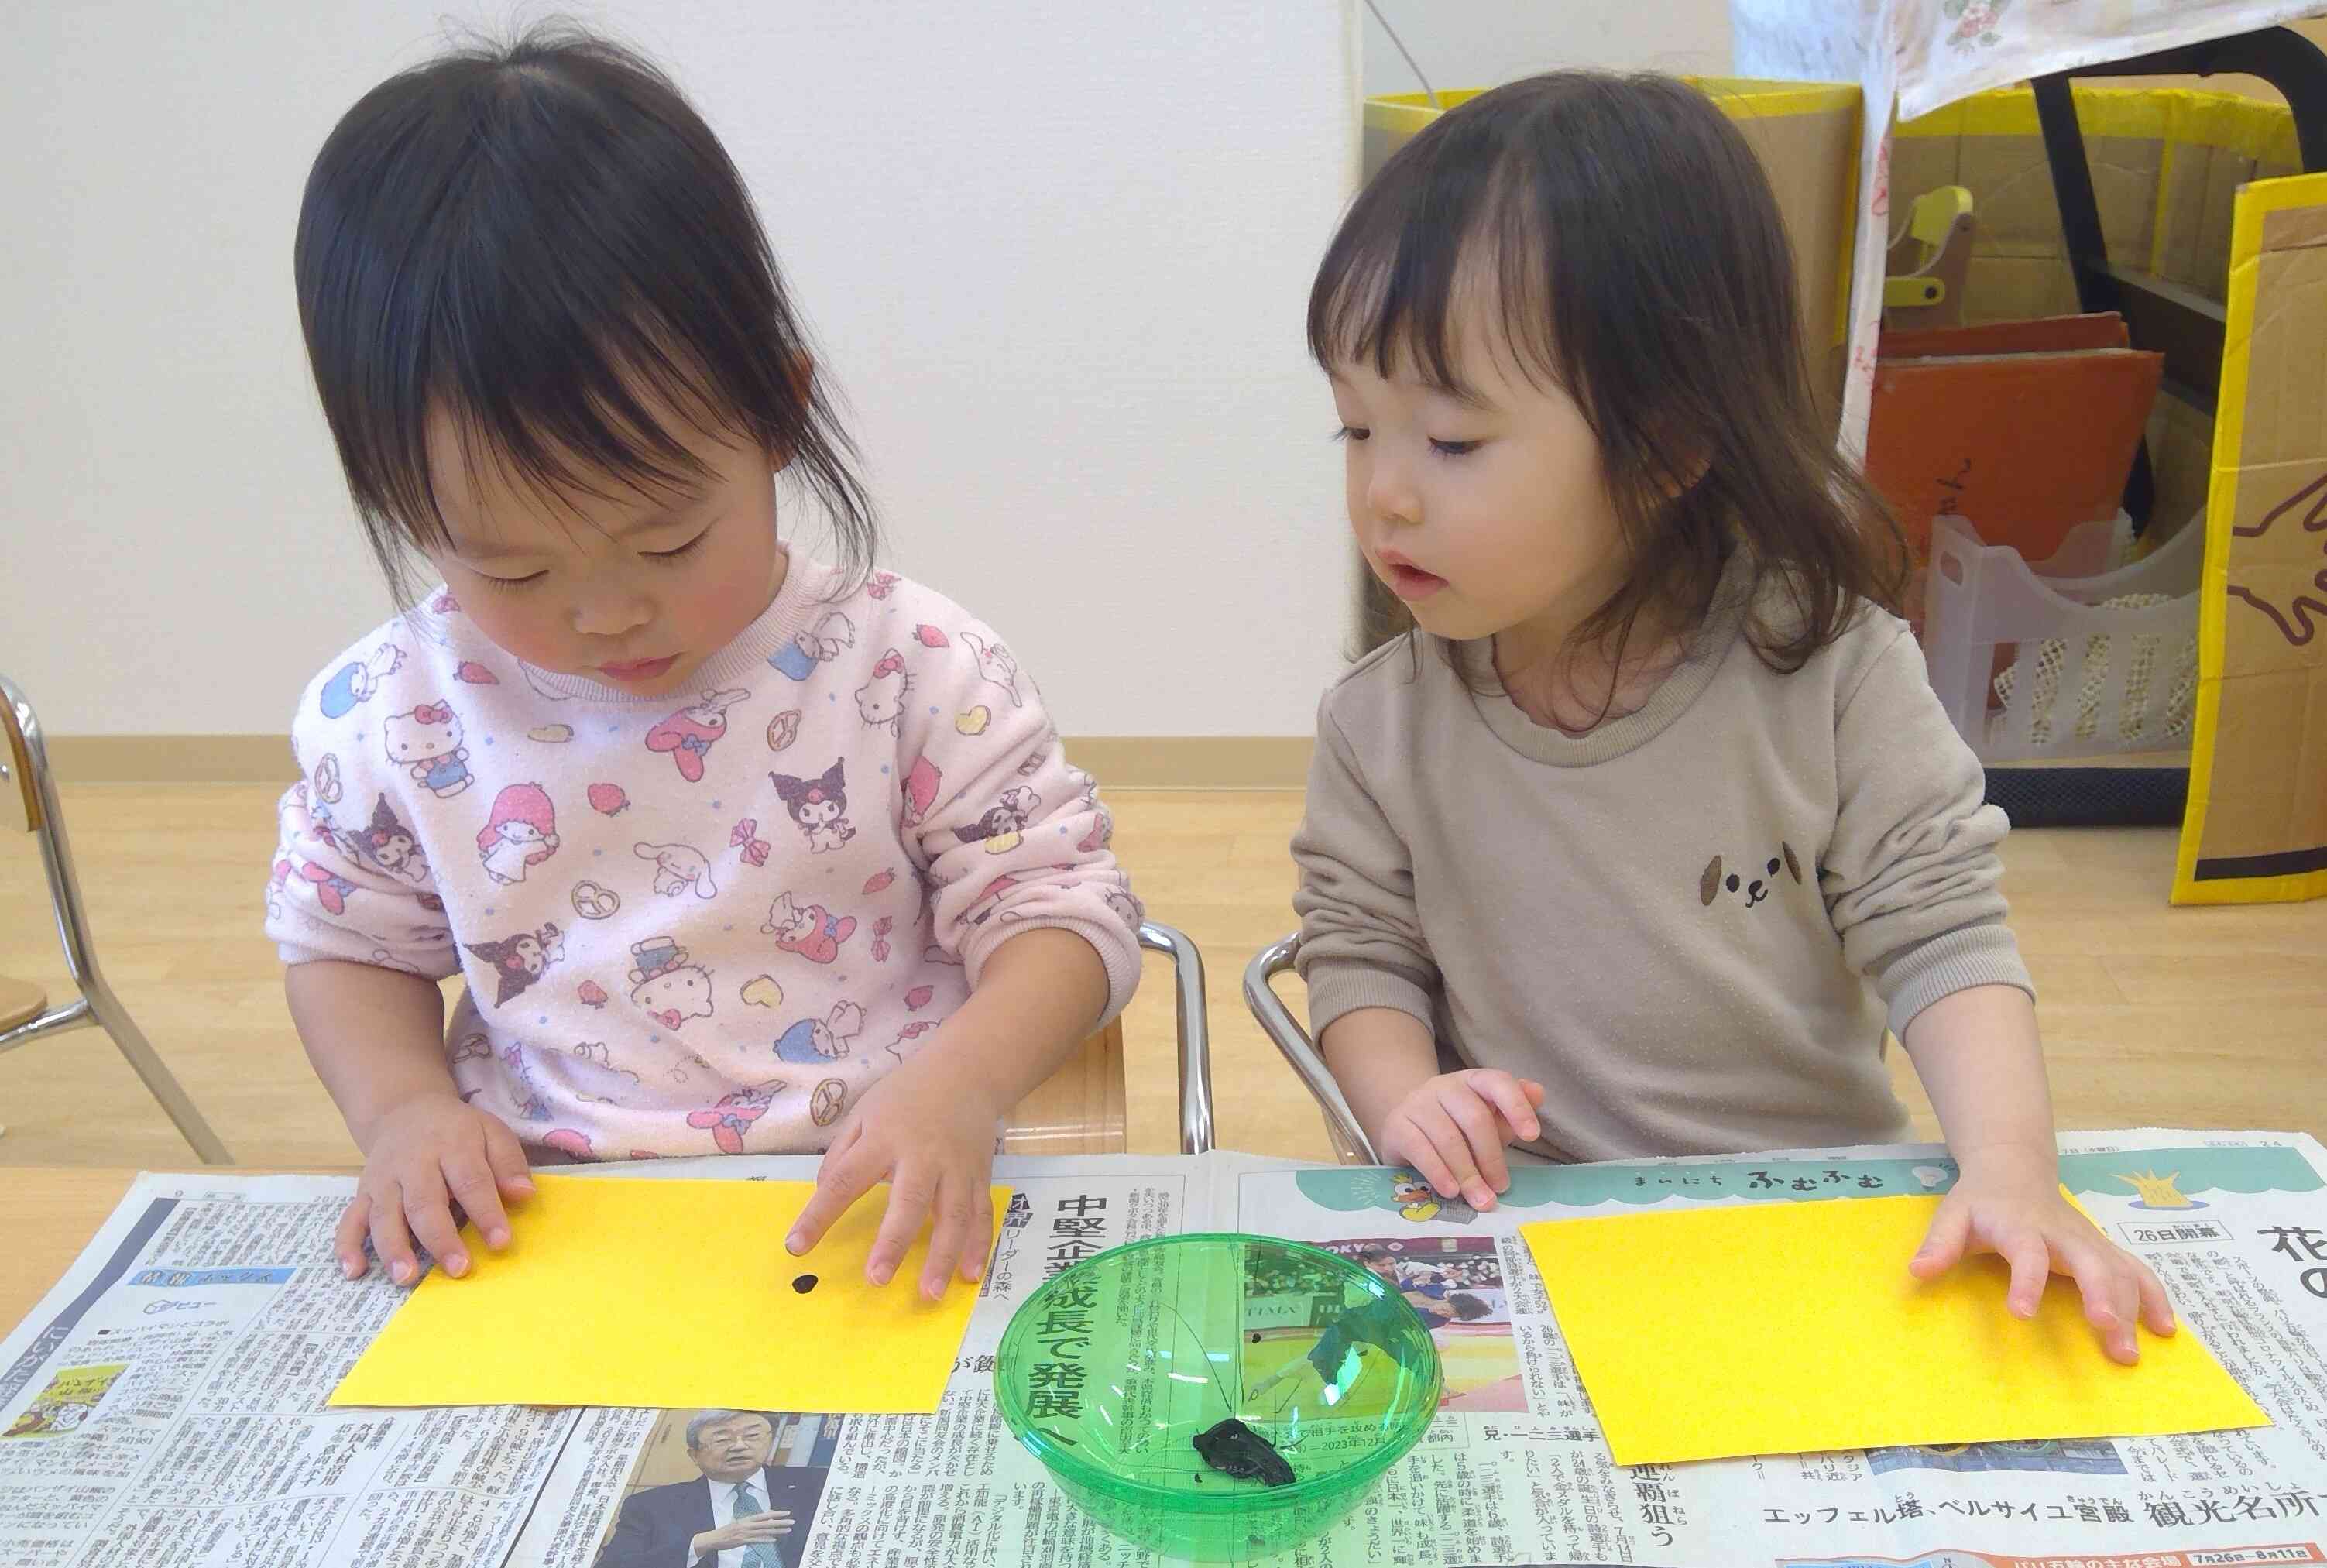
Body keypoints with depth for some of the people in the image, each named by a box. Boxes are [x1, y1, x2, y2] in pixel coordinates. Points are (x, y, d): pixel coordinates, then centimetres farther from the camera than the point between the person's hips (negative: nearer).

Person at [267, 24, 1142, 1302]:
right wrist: (403, 1108, -4)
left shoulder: (907, 667, -8)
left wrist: (964, 1081, -22)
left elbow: (1062, 907, -3)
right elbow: (347, 945, 16)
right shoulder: (389, 715, 1)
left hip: (874, 1226, -1)